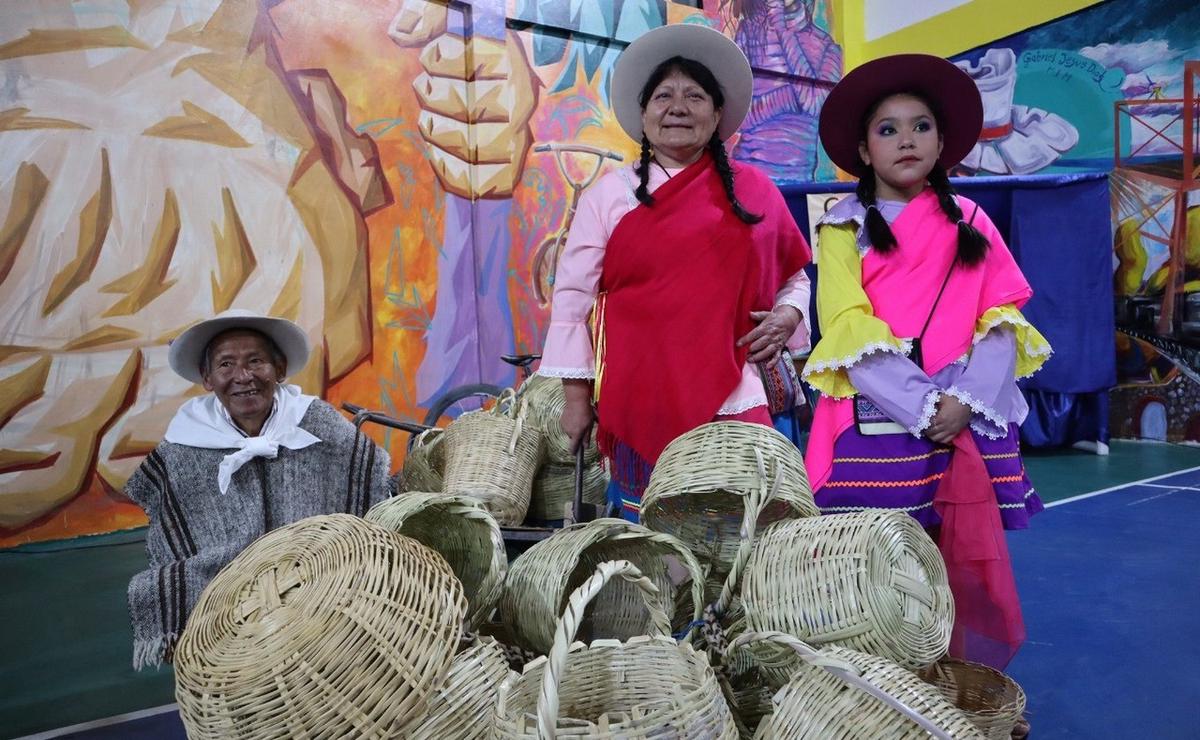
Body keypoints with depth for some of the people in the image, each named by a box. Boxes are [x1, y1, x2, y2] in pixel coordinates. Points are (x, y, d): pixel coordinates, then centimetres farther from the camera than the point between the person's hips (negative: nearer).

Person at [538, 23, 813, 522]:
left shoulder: (754, 192, 9)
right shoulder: (608, 195, 4)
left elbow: (794, 278, 18)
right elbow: (572, 297, 4)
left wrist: (788, 315, -4)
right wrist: (576, 398, 1)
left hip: (734, 402, 1)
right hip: (638, 403, -1)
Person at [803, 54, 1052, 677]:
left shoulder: (970, 223, 13)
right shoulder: (844, 228, 4)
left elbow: (1003, 322, 5)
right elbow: (848, 333, -7)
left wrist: (966, 400, -11)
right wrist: (922, 408, -15)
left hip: (969, 425, 3)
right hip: (877, 427, -3)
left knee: (962, 567, 6)